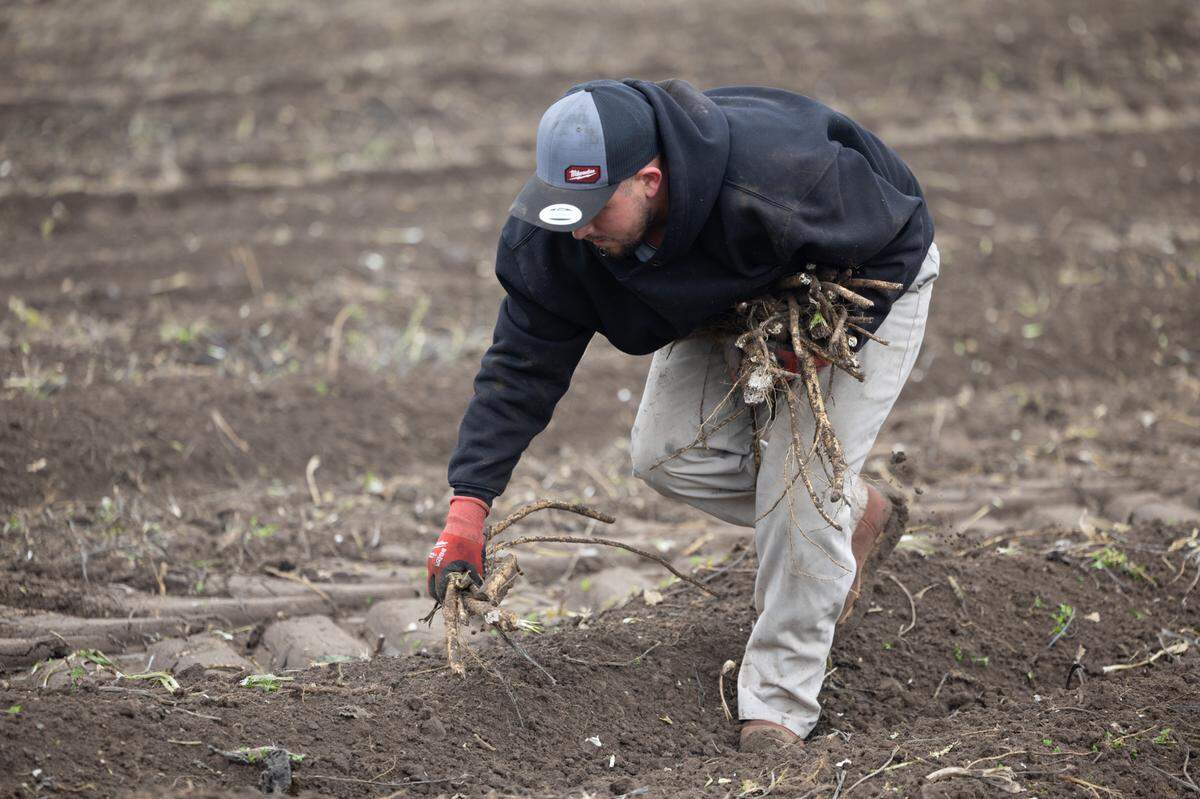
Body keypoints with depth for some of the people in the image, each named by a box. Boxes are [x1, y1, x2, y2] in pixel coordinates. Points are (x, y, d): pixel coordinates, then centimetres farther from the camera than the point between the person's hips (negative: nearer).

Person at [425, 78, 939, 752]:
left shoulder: (770, 183, -44)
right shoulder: (557, 232, -28)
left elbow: (899, 234, -26)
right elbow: (522, 365, -21)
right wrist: (468, 507, -27)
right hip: (734, 297, 6)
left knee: (803, 477, -18)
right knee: (667, 454, -8)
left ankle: (780, 704, -5)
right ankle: (856, 519, 16)